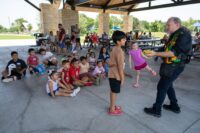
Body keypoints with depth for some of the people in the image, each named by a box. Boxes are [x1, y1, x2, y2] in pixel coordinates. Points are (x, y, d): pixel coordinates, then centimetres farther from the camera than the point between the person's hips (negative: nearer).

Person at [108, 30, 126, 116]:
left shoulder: (114, 49, 6)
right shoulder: (119, 51, -22)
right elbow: (120, 67, -21)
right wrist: (122, 77, -14)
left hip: (111, 74, 9)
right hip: (116, 75, -9)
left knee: (112, 91, 20)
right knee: (114, 92, 5)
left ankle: (112, 106, 36)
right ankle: (112, 110, 20)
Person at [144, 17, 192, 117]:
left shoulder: (184, 34, -18)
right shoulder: (174, 34, 11)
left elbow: (174, 53, -25)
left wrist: (155, 54, -26)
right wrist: (155, 53, 3)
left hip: (174, 67, -9)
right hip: (170, 65, 9)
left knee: (161, 87, -2)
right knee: (168, 85, 20)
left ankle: (156, 110, 13)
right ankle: (174, 106, 37)